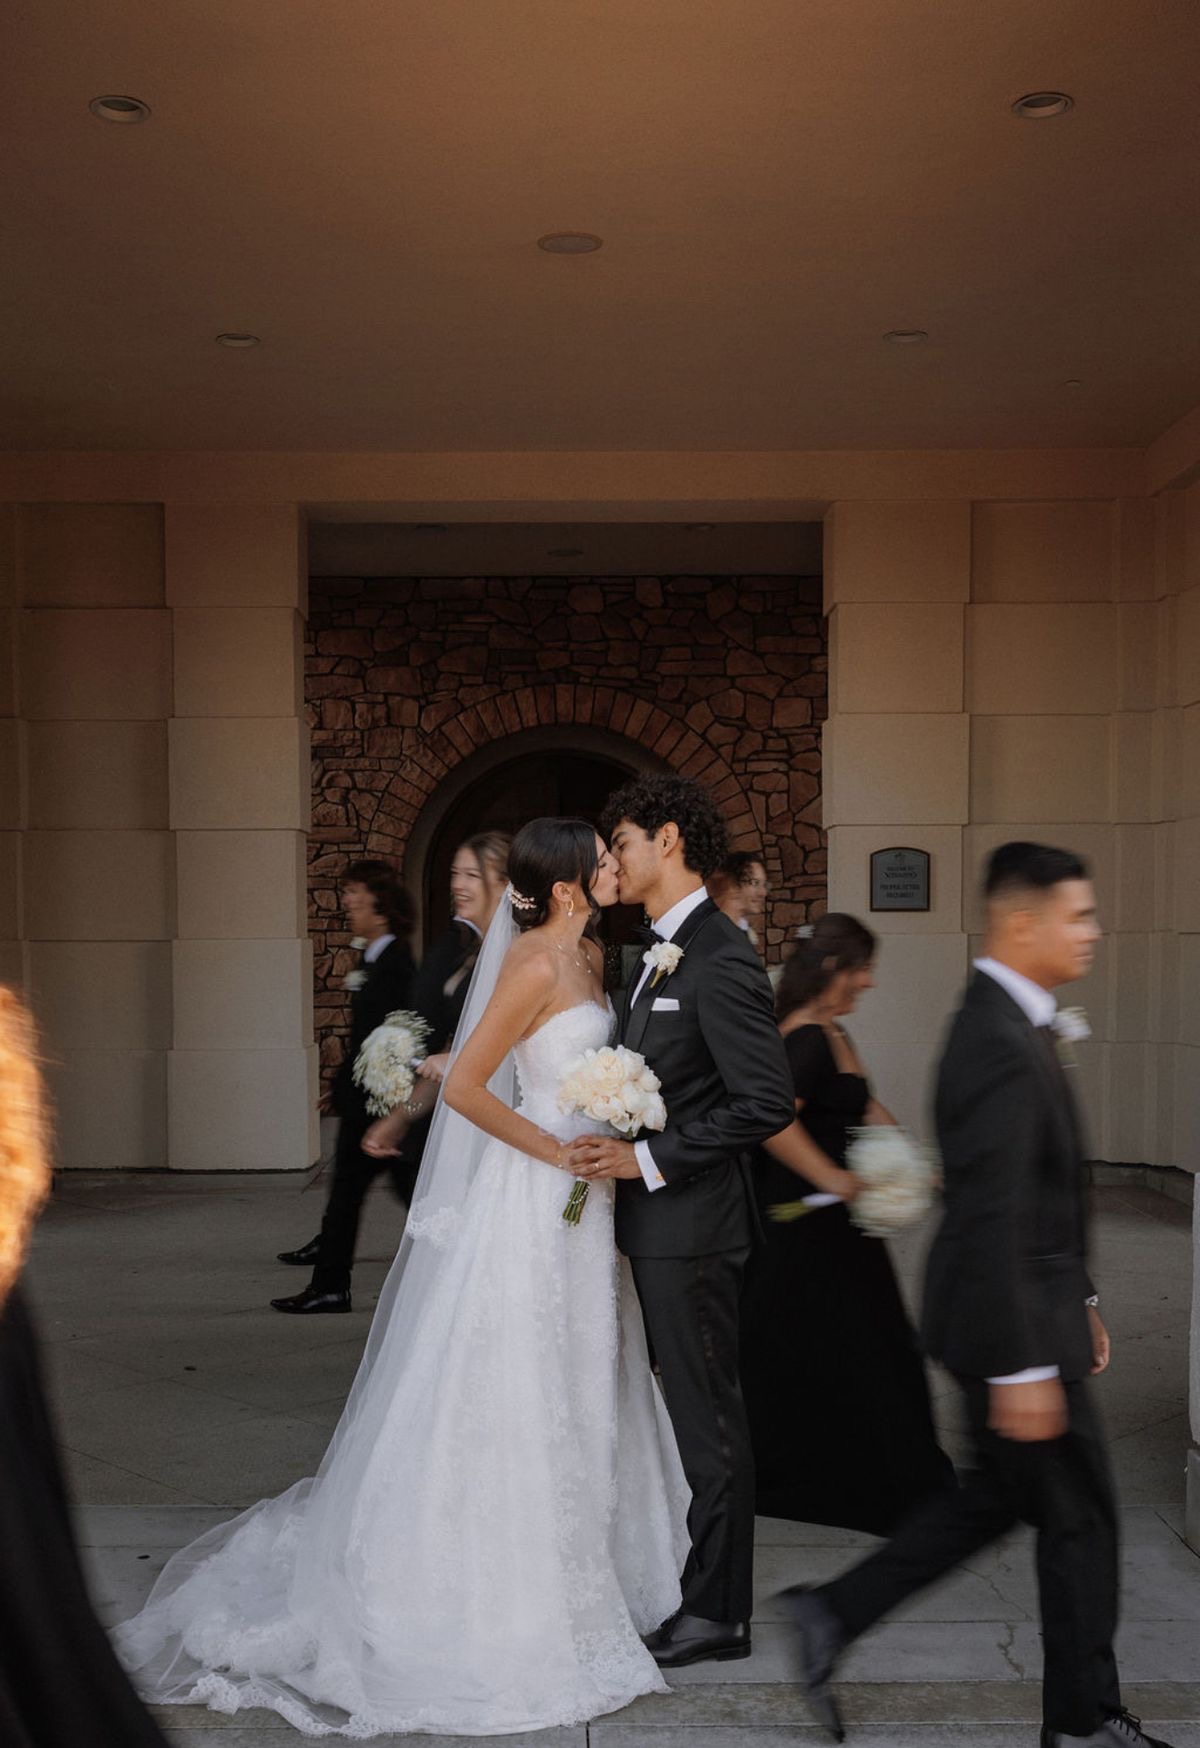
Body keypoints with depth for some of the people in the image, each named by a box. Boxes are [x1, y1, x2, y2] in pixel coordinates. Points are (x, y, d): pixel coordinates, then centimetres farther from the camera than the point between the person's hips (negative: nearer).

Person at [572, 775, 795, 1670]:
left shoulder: (721, 960, -18)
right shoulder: (663, 953, 12)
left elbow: (766, 1101, -23)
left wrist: (649, 1158, -22)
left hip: (692, 1224, -9)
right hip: (659, 1222, 9)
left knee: (708, 1416, 3)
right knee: (686, 1405, 18)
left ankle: (719, 1613, 16)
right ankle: (699, 1581, 31)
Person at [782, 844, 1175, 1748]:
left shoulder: (1009, 1021, 8)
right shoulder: (1002, 1044, -24)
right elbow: (992, 1223, -26)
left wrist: (1079, 1298, 20)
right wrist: (1021, 1368, -24)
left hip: (1036, 1308, 10)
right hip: (1015, 1324, -10)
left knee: (995, 1497, 20)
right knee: (1078, 1515, 8)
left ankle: (834, 1614, 25)